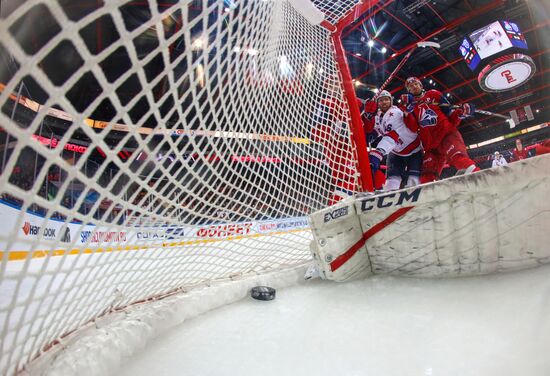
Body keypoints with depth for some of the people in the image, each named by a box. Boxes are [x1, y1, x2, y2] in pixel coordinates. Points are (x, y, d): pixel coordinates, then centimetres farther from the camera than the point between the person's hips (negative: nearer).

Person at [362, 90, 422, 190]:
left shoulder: (394, 113, -25)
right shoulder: (377, 116, -2)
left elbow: (391, 136, -40)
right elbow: (369, 134, -7)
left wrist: (377, 154, -54)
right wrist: (368, 115, -21)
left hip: (414, 150, -5)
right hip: (396, 152, 6)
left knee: (413, 181, -15)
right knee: (392, 179, -6)